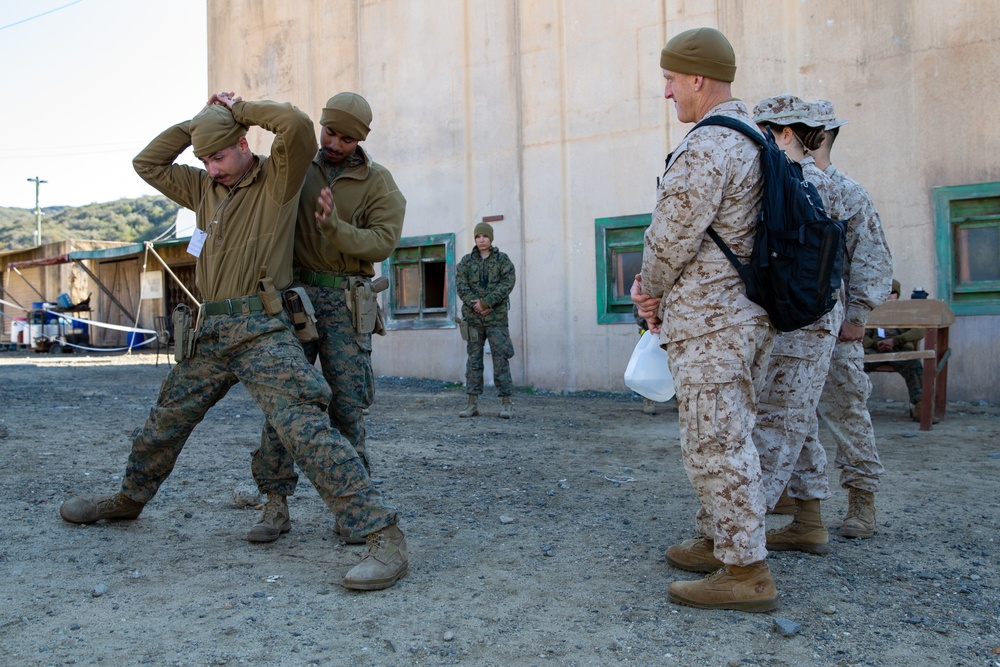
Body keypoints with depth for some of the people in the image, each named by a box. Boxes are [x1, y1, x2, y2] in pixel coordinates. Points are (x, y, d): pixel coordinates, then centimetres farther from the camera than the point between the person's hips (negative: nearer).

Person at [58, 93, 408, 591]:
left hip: (261, 329, -8)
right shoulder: (205, 188, 18)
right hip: (211, 331, 8)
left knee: (304, 427, -21)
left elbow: (298, 125, -18)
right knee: (166, 420, 21)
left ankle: (384, 537, -23)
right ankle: (128, 499, 47)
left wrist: (237, 110, -2)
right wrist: (200, 119, 15)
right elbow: (147, 163, 25)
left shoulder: (277, 180, -1)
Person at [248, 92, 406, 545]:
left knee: (348, 402, -6)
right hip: (294, 292, 2)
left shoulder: (379, 184, 3)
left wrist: (334, 224, -25)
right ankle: (276, 506, 3)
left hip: (345, 300, -2)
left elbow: (382, 242, -10)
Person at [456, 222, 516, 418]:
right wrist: (474, 304, -15)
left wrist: (485, 302, -16)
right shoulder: (466, 261, 11)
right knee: (473, 359, 3)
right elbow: (461, 285, 0)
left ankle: (506, 403, -2)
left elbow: (507, 284, -8)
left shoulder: (503, 260, 5)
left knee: (501, 358, -5)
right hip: (473, 317, 3)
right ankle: (473, 403, 6)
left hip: (496, 316, -2)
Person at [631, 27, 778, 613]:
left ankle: (746, 573, 3)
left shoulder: (705, 148, -17)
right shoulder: (754, 141, 16)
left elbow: (673, 236, -15)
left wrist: (651, 289, 4)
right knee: (728, 437, 17)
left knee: (715, 444, -4)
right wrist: (658, 286, 9)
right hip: (750, 315, 11)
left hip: (708, 322, -10)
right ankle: (717, 541, 30)